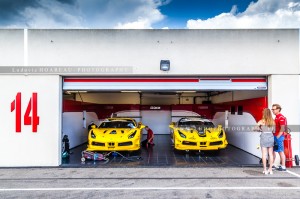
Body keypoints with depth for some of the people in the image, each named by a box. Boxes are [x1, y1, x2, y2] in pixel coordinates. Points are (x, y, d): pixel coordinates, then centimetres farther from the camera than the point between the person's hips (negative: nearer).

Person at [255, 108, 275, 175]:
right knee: (270, 154, 9)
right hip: (271, 136, 3)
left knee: (264, 154, 1)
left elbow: (256, 128, -12)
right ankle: (270, 169, 15)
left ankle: (265, 170, 3)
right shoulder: (272, 121, 2)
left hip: (264, 136, -3)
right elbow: (273, 130, 4)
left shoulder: (261, 121, -7)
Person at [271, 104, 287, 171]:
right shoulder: (276, 117, 14)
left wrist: (277, 137, -19)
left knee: (281, 151, -2)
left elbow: (282, 129, -19)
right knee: (273, 151, 13)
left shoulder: (281, 117, -14)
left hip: (279, 137, -9)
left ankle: (283, 167, 6)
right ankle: (272, 165, 21)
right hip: (275, 136, 9)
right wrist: (274, 136, 13)